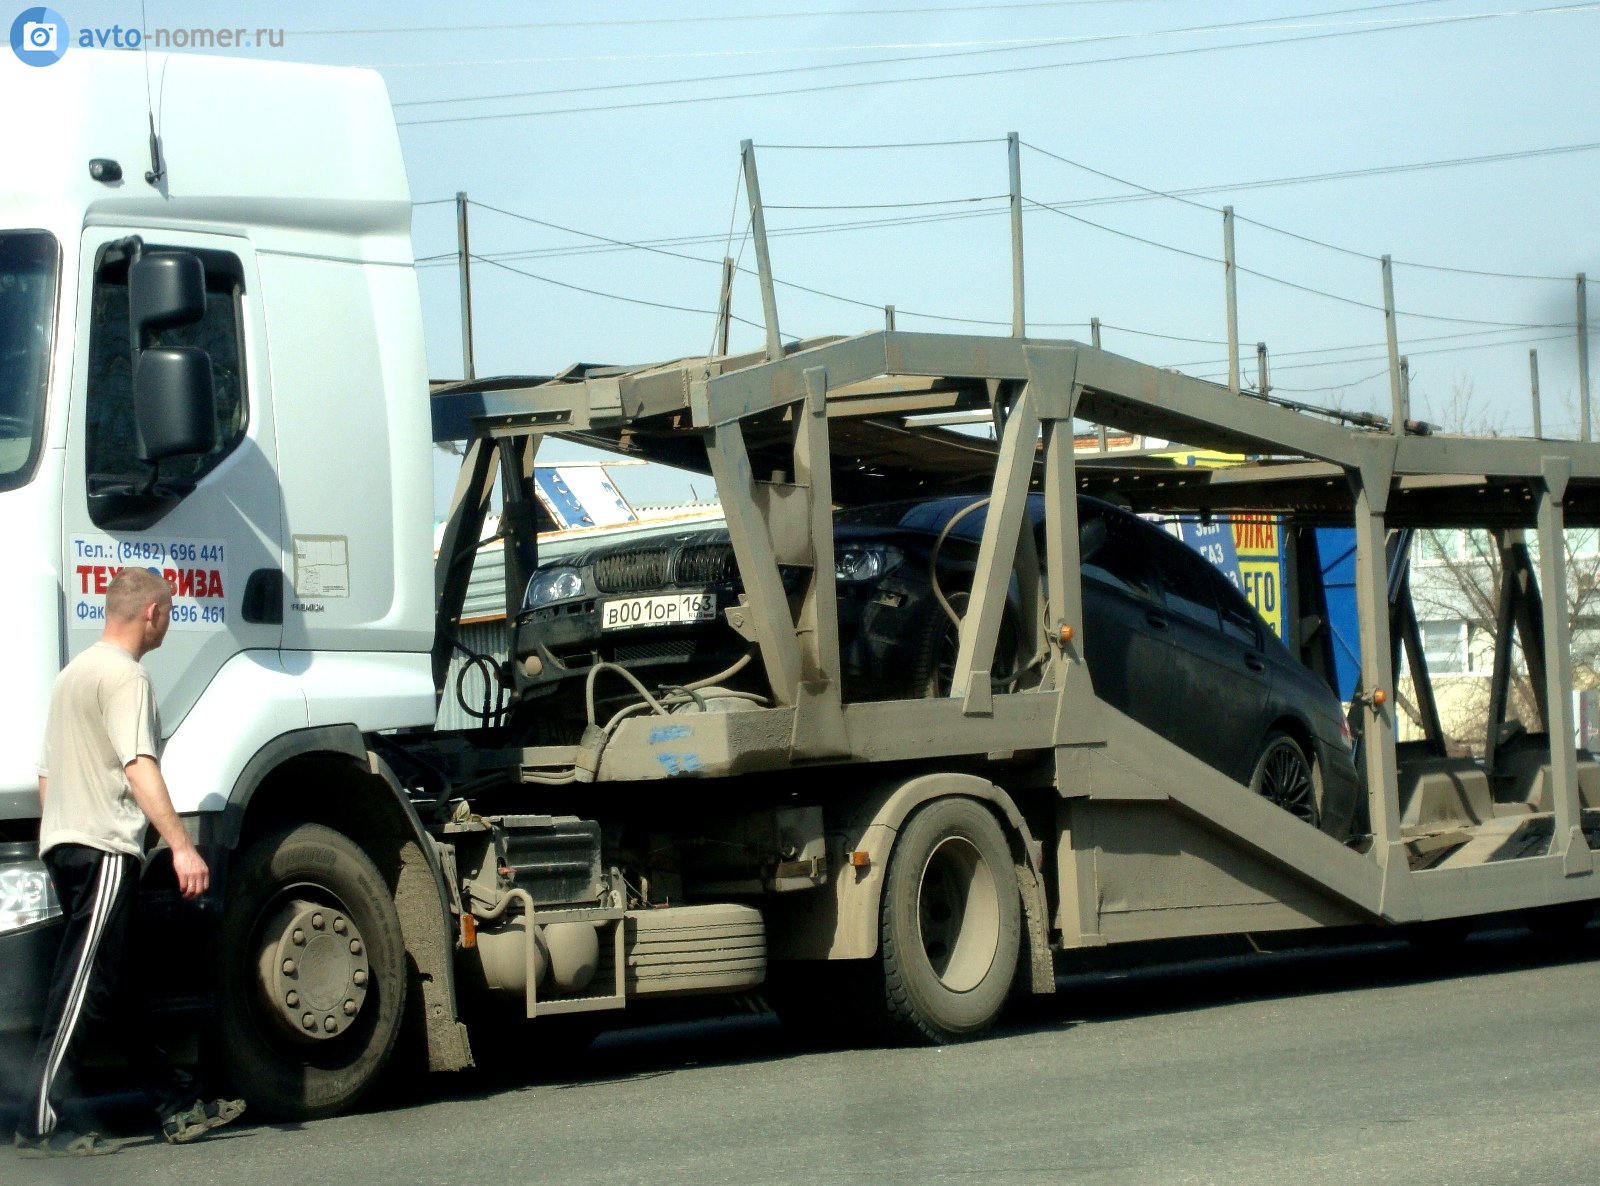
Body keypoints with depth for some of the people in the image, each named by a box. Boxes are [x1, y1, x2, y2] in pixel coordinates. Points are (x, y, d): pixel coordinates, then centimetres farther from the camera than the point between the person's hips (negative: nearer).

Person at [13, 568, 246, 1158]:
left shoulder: (73, 673, 21)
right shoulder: (125, 676, -10)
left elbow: (47, 774, 25)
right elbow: (139, 767, -23)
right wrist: (181, 846, -28)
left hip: (62, 844, 10)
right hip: (105, 847, -10)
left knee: (106, 987, 10)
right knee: (83, 988, -9)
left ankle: (180, 1105, 19)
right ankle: (40, 1125, -11)